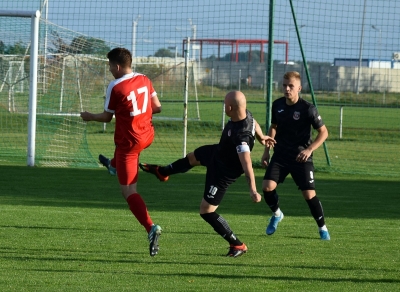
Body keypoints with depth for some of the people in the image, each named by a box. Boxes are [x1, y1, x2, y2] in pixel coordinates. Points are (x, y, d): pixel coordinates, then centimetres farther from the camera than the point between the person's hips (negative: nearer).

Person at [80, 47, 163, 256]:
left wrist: (89, 117, 13)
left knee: (128, 191, -4)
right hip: (147, 135, 7)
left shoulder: (115, 87, -17)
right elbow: (157, 107, 7)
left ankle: (150, 227, -21)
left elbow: (106, 117, -6)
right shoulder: (144, 80, 0)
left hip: (128, 141, -7)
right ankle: (115, 167, 73)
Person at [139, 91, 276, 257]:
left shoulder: (241, 135, -44)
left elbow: (247, 164, -49)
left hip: (222, 173, -10)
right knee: (192, 157, 35)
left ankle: (237, 246, 10)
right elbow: (254, 125, 6)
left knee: (206, 211, -1)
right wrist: (261, 138, 27)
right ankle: (162, 173, 67)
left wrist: (253, 190, -54)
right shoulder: (245, 114, -18)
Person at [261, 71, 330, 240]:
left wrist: (310, 149, -24)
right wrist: (266, 150, 13)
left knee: (309, 194, -8)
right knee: (267, 187, -14)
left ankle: (322, 228, 13)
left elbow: (323, 132, -10)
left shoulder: (307, 109, -15)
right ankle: (276, 214, 17)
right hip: (280, 155, 4)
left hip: (301, 158, -4)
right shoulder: (277, 105, 0)